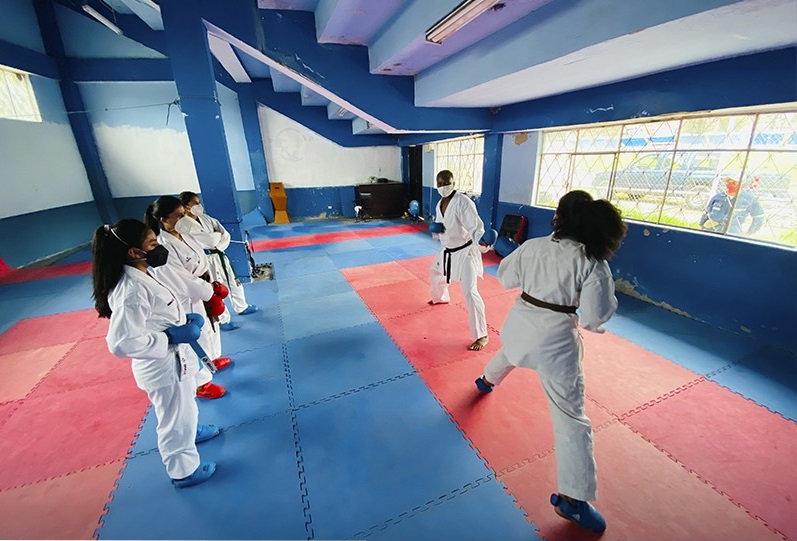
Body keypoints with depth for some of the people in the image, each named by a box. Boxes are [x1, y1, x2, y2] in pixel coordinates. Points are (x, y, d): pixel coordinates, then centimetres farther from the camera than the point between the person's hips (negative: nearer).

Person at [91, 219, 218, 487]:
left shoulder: (142, 274, -1)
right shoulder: (131, 291, -30)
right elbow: (122, 342, -31)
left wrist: (184, 318, 0)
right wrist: (171, 337, -25)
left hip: (173, 358, 9)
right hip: (163, 366, -9)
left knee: (185, 408, 33)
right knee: (176, 420, 14)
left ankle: (194, 430, 60)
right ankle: (184, 471, 37)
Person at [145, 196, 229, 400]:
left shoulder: (184, 235, -1)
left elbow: (203, 259, 6)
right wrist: (211, 292, -19)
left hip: (204, 292, 9)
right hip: (188, 300, -9)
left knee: (210, 328, 28)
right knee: (197, 340, 8)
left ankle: (212, 359, 55)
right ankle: (200, 383, 29)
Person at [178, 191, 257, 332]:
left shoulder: (205, 218, 6)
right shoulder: (183, 225, -17)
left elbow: (225, 234, 0)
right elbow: (210, 239, -24)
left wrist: (218, 246, -16)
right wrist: (218, 236, -5)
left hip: (219, 255, 8)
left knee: (234, 282, 20)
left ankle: (241, 308, 41)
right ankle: (223, 320, 21)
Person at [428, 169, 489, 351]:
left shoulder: (463, 201, -21)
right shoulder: (439, 204, 4)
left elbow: (476, 226, -31)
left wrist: (481, 243, -51)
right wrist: (435, 229, -8)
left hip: (465, 251, -8)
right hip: (447, 250, 9)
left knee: (470, 291, -15)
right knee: (435, 273, 29)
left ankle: (481, 335, -3)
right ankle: (441, 298, 63)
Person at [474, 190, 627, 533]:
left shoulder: (533, 246, -5)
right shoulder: (593, 263, -13)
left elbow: (506, 277, 8)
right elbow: (595, 317, -12)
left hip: (520, 322, 5)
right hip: (555, 339, -4)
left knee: (509, 352, 41)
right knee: (570, 418, 7)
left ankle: (487, 381, 70)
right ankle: (572, 498, 16)